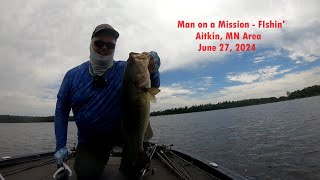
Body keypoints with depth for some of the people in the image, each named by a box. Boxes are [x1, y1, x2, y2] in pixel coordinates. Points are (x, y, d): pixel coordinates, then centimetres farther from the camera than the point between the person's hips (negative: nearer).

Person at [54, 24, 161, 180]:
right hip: (90, 141, 1)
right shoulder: (73, 75, -5)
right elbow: (61, 110, 2)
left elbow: (152, 88, -14)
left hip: (123, 131, -1)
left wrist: (152, 71, -37)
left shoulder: (125, 69, -11)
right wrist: (61, 146, -1)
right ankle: (99, 160, 20)